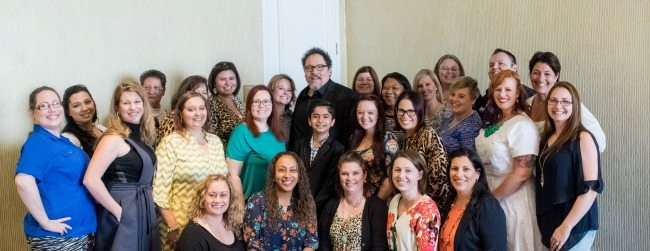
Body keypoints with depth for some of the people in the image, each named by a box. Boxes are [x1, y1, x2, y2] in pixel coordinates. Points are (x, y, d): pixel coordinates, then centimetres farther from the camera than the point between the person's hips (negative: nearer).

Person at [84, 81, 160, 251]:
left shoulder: (143, 136, 8)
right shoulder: (114, 138, -15)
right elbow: (90, 180, -24)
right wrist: (117, 211, -20)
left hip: (144, 210, 8)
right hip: (124, 213, -8)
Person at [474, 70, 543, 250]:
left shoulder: (523, 126, -16)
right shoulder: (491, 122, 8)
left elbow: (523, 172, -21)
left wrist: (492, 197, -15)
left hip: (512, 199, -7)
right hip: (489, 196, 7)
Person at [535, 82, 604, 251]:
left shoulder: (583, 138, -11)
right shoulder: (547, 138, 9)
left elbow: (591, 188, -17)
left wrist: (566, 227, -20)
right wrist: (543, 222, 7)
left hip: (575, 225, -6)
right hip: (548, 222, 7)